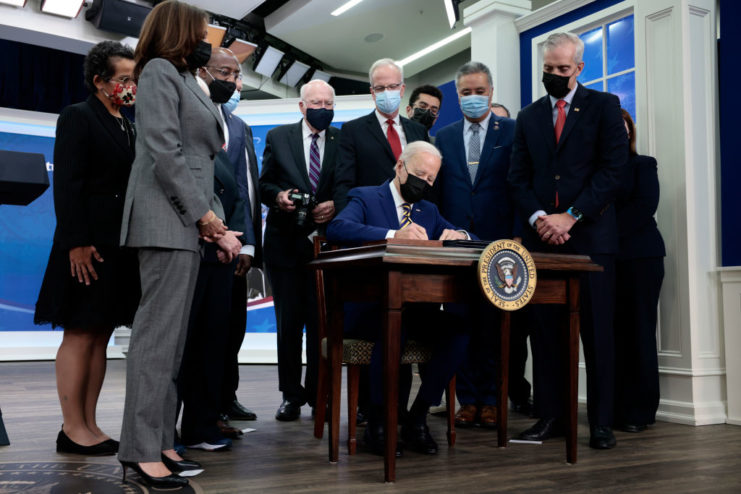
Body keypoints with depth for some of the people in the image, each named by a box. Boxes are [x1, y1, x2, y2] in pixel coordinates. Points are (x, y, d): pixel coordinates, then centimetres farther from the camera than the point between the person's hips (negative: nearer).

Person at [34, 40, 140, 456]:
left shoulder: (129, 127, 18)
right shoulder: (78, 117, -3)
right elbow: (67, 185, -11)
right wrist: (77, 243, -19)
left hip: (122, 247, 8)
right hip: (89, 247, -7)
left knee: (101, 337, 9)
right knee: (80, 335, -2)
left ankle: (89, 425, 15)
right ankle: (73, 429, 5)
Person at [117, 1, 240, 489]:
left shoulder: (186, 80, 24)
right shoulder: (159, 70, -3)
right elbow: (163, 148, -14)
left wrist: (215, 219, 12)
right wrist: (203, 212, -13)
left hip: (186, 222, 9)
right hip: (166, 218, -9)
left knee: (172, 335, 7)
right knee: (159, 330, -10)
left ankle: (159, 439, 12)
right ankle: (142, 449, -6)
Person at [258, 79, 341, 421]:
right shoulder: (278, 137, 8)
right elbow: (264, 184, 8)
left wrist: (334, 206, -12)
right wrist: (277, 196, -12)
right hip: (285, 241, 1)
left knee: (321, 321, 1)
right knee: (288, 321, 5)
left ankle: (317, 393, 15)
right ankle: (291, 395, 15)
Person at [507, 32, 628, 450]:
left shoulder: (604, 106, 7)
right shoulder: (528, 117, 18)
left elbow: (613, 168, -4)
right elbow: (519, 177, 12)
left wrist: (570, 216, -11)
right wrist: (538, 218, -6)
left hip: (590, 234, -3)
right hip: (542, 237, 3)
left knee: (598, 331, -1)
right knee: (544, 330, 3)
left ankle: (601, 422, 6)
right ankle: (550, 415, 11)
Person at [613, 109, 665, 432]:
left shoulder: (643, 165, 8)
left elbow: (645, 206, -7)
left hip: (639, 257, -2)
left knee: (638, 332, -1)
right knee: (610, 333, -1)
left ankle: (639, 411, 3)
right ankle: (614, 406, 6)